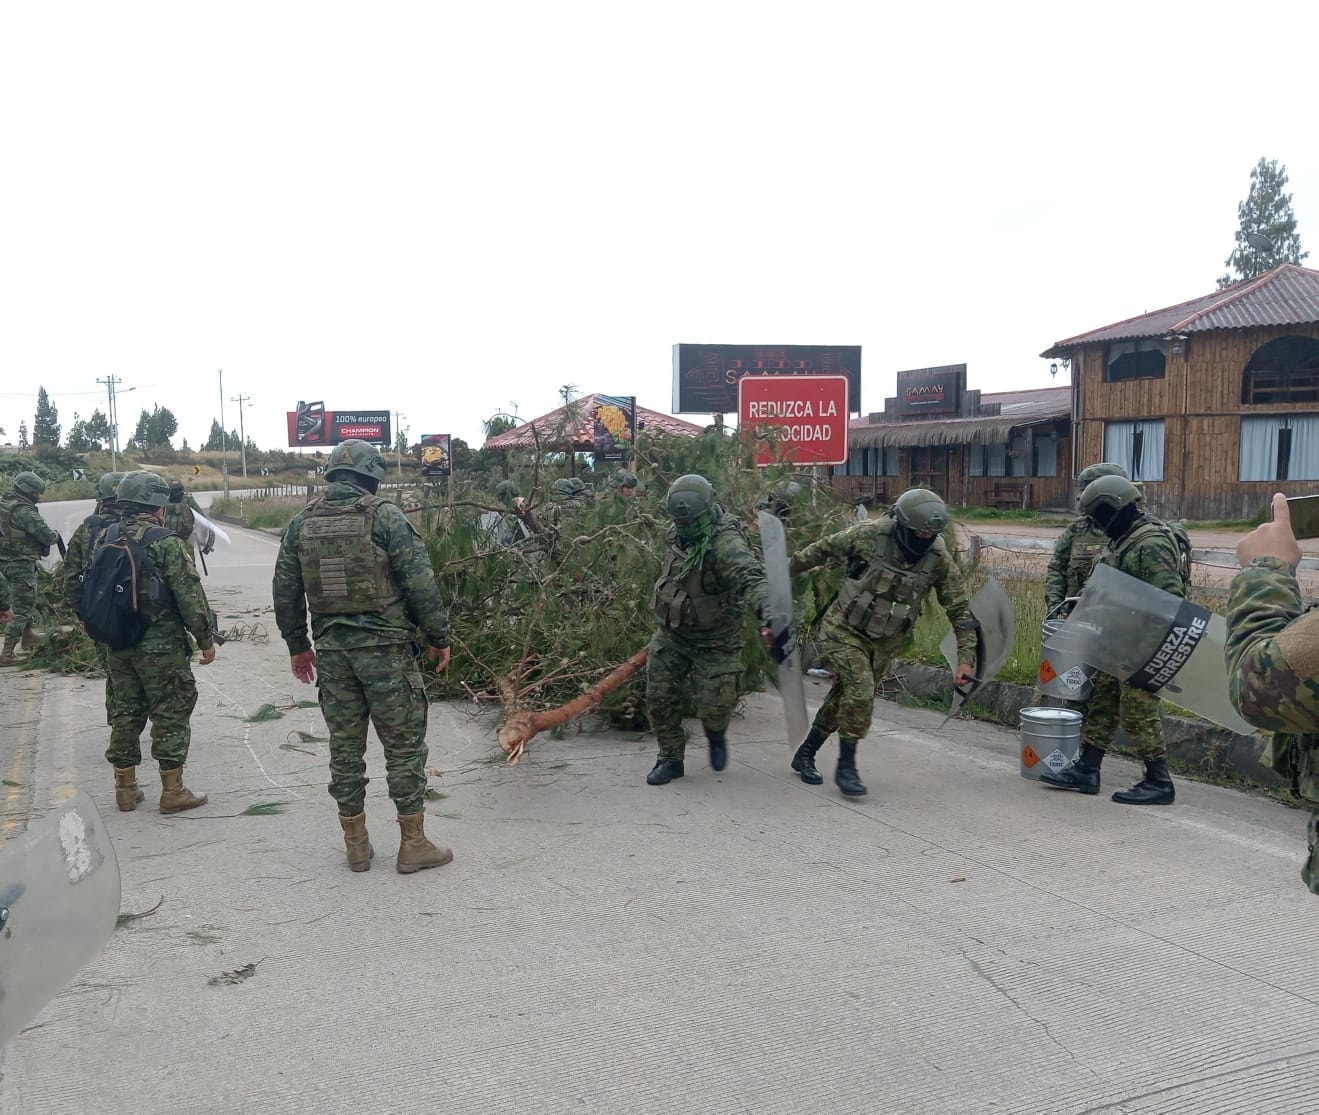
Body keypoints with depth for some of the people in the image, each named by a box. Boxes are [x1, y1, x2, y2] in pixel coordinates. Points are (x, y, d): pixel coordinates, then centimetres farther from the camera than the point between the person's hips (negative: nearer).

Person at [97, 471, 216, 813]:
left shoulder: (105, 539, 6)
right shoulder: (165, 543, -14)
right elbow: (190, 596, -15)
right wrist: (206, 639, -7)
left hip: (116, 644, 7)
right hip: (160, 645, -7)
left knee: (125, 713, 15)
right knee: (171, 715, 3)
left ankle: (125, 788, 22)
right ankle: (173, 791, 7)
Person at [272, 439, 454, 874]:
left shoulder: (302, 523, 8)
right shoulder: (384, 515, -8)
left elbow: (285, 591, 13)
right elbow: (420, 582, -11)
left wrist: (297, 644, 23)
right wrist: (439, 636, -1)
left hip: (331, 650, 5)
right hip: (385, 647, -5)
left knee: (345, 747, 12)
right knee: (404, 745, 4)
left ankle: (356, 845, 21)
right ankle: (413, 844, 9)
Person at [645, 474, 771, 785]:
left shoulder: (725, 541, -28)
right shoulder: (678, 534, -3)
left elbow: (750, 576, -46)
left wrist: (766, 607, -66)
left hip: (714, 640, -6)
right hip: (670, 634, 6)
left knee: (714, 705, -4)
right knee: (660, 698, 6)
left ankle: (716, 736, 32)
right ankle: (670, 759, 24)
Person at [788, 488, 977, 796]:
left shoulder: (939, 560, -14)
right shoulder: (868, 535, -20)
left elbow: (960, 609, -7)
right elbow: (821, 551, -3)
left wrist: (966, 658, -13)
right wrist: (785, 571, 6)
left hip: (883, 642, 4)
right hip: (843, 629, -4)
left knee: (844, 697, 12)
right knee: (860, 688, -22)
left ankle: (805, 755, 32)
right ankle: (846, 766, -8)